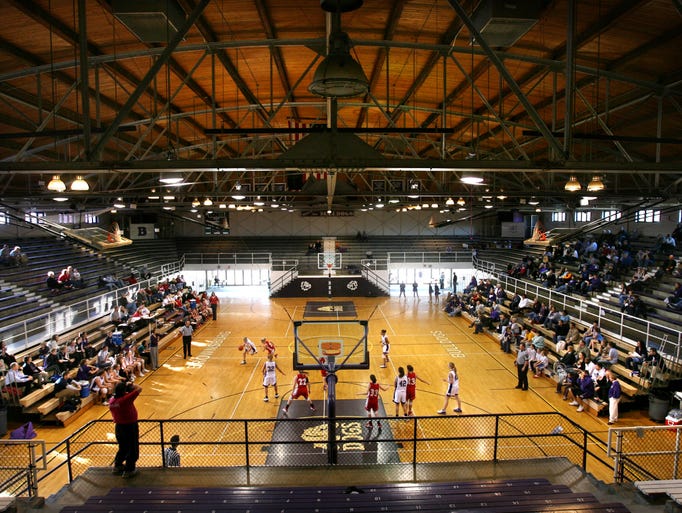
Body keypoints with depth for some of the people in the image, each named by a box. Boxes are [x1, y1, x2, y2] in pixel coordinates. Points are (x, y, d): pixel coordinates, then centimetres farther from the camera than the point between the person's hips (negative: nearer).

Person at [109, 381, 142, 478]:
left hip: (119, 427, 7)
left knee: (123, 448, 26)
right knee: (133, 449, 9)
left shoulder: (111, 401, -5)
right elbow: (139, 388, -22)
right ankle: (129, 470, 16)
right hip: (130, 427, -7)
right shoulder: (126, 399, -25)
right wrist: (130, 385, -6)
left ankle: (117, 466, 38)